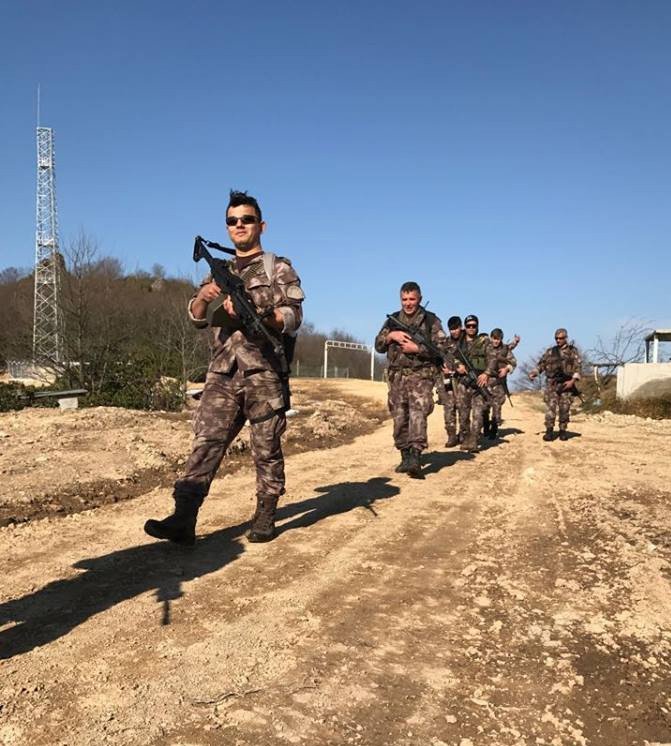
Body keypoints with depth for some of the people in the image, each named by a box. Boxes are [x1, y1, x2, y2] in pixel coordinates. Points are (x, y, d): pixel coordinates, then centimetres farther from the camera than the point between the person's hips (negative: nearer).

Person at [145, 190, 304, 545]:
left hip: (263, 373, -3)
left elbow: (293, 317, -4)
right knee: (205, 443, -5)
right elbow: (195, 318, 12)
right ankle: (183, 520, -7)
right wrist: (203, 296, -10)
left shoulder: (279, 268, 7)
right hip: (222, 373, 4)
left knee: (266, 449, 3)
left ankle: (265, 517, 15)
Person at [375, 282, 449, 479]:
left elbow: (441, 348, -4)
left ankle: (415, 458, -25)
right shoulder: (393, 320, 13)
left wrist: (416, 348, -15)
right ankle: (405, 457, 16)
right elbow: (378, 346, 12)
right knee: (399, 418, 5)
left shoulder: (431, 320, 2)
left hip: (421, 374, -4)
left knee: (417, 413, -19)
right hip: (397, 375, 4)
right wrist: (391, 335, -7)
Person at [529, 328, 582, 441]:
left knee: (565, 409, 2)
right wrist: (533, 373, -6)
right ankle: (549, 431, -6)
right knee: (550, 407, -8)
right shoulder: (550, 351, 13)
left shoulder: (572, 351, 6)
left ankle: (563, 431, 12)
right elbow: (541, 364, 12)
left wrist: (573, 380, -13)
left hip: (566, 384, -1)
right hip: (551, 384, 1)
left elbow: (578, 366, -1)